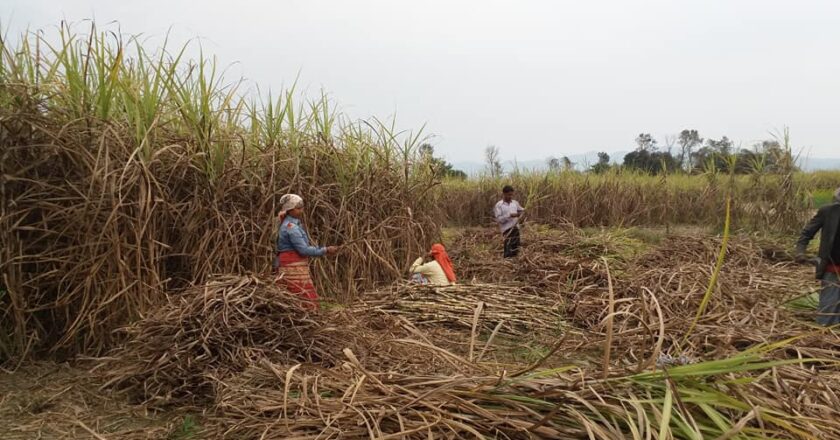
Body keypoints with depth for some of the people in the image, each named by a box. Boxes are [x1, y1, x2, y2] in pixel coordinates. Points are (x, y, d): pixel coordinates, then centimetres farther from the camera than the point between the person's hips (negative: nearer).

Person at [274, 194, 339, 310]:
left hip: (296, 268, 10)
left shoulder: (291, 224, 14)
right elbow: (304, 250, -20)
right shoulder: (291, 227, -16)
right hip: (294, 269, -10)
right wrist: (325, 251, -16)